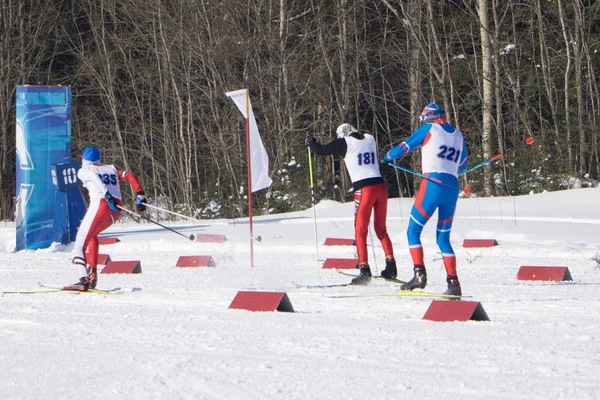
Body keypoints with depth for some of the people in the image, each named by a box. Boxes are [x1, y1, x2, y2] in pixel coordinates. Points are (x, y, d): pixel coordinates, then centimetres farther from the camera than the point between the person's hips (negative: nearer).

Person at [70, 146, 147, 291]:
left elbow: (96, 180, -9)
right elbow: (129, 176, 12)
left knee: (80, 245, -1)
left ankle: (84, 279, -21)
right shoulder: (111, 169, 27)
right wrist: (140, 195, 6)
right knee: (91, 235, 30)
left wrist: (108, 196, -22)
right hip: (116, 210, 6)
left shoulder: (84, 171, 12)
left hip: (100, 205, -6)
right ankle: (93, 274, 21)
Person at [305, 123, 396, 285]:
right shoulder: (370, 139, 14)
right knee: (381, 229, 17)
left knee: (360, 232, 3)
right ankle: (391, 265, 9)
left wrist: (310, 142, 29)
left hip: (364, 189, -5)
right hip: (381, 186, 5)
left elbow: (321, 150, 8)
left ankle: (364, 270, -7)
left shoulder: (345, 143, 1)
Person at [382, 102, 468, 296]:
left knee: (413, 231, 2)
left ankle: (419, 274, -14)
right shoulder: (458, 135, 18)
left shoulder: (429, 129, 3)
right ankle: (453, 282, 3)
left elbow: (404, 147, 6)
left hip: (433, 184, -5)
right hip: (453, 189, 5)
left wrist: (386, 157, 25)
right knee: (443, 238, 12)